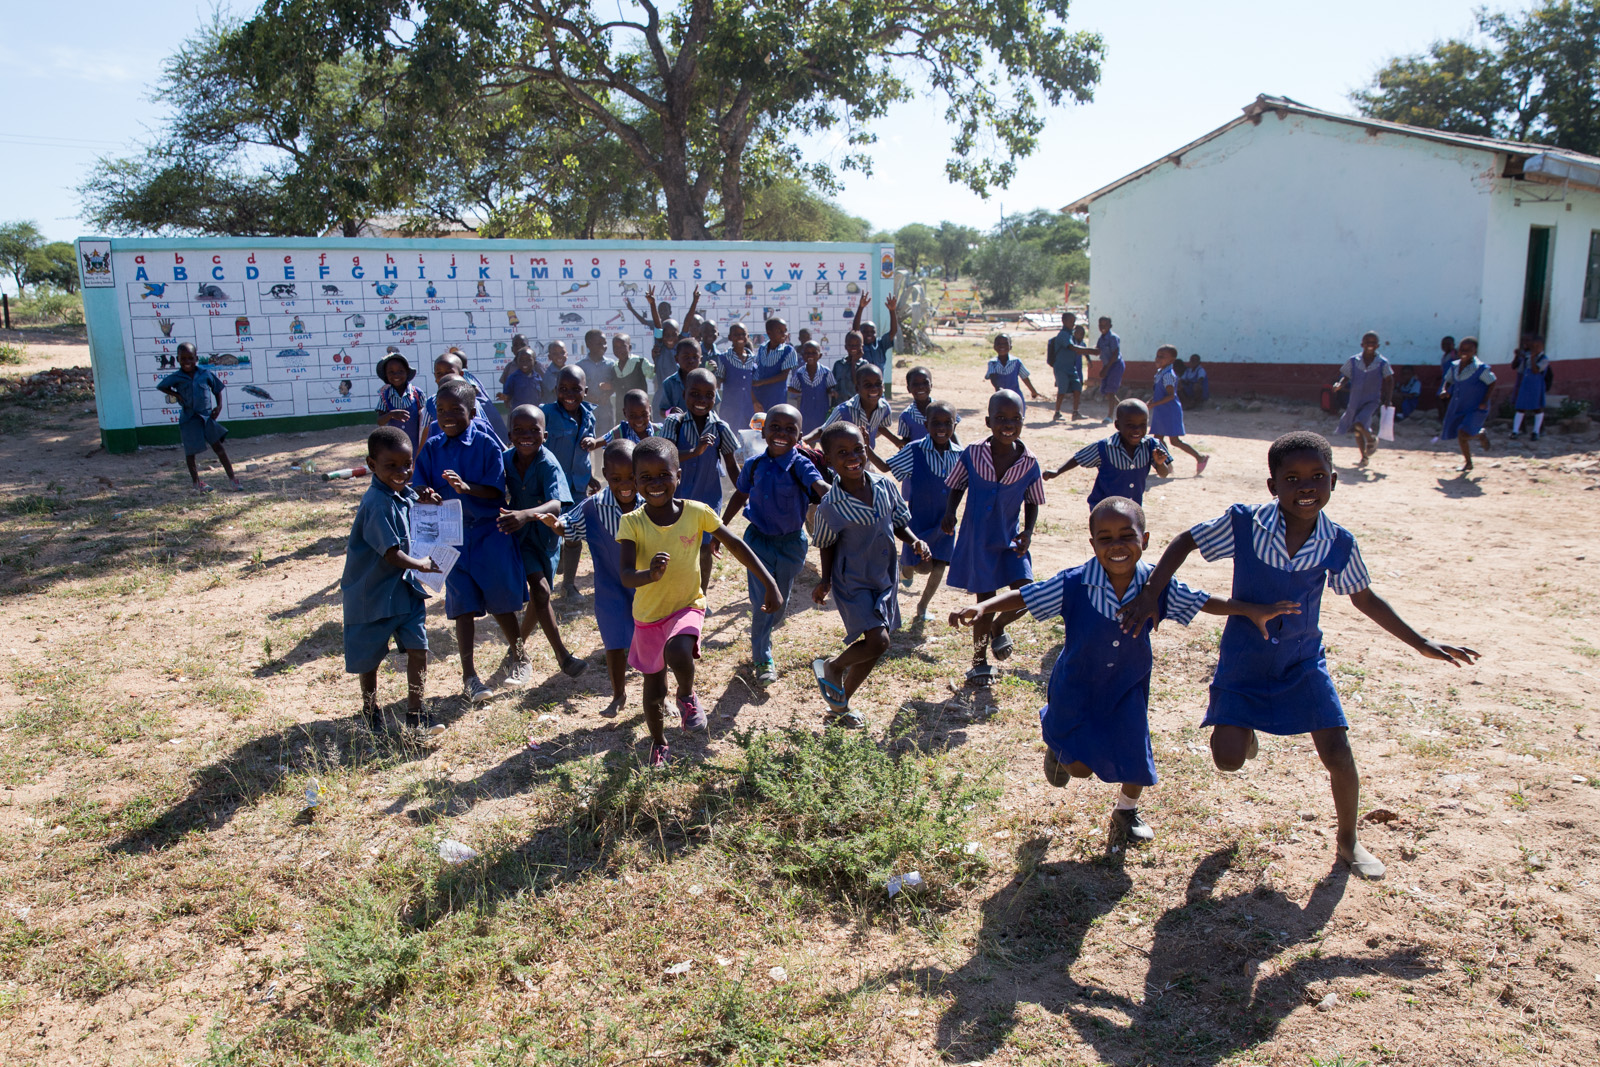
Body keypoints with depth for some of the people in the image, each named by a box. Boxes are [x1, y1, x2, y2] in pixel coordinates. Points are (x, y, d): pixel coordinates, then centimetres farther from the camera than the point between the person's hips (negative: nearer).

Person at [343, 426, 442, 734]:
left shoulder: (404, 492, 0)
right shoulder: (378, 504, -26)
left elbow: (409, 523, 22)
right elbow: (392, 554, -27)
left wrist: (425, 504, 2)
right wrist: (421, 564, -14)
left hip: (403, 585, 7)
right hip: (373, 591, -6)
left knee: (418, 648, 1)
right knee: (370, 657, 12)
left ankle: (414, 711, 14)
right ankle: (370, 709, 35)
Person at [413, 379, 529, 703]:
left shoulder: (486, 445, -8)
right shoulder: (431, 448, 2)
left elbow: (497, 490, -13)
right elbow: (419, 486, -1)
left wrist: (467, 488, -30)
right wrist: (426, 495, -24)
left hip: (490, 533, -2)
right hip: (453, 536, 3)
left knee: (500, 602, 7)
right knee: (464, 606, 5)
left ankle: (515, 654, 34)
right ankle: (469, 675, 13)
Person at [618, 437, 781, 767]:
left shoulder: (697, 512, -15)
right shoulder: (632, 522, -17)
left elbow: (736, 545, -5)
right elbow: (626, 577, -26)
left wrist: (769, 583, -10)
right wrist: (650, 574, -49)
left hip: (687, 606, -1)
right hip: (648, 615, 1)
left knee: (677, 654, -33)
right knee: (654, 690, 15)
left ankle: (687, 695, 2)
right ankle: (658, 742, 46)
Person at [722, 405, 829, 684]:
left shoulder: (800, 466, -15)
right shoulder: (754, 465, -5)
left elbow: (821, 487, -34)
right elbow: (740, 495, 12)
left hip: (790, 543, 0)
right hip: (758, 540, 1)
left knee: (781, 601, 15)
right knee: (762, 601, -1)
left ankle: (763, 634, 47)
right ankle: (762, 658, 16)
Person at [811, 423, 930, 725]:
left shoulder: (886, 486, -6)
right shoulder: (831, 506, -18)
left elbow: (899, 523, 7)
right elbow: (826, 545, -3)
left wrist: (915, 541, -11)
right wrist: (826, 580, -9)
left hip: (884, 579, 6)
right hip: (853, 583, -6)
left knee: (873, 648, 13)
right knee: (878, 641, -19)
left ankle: (840, 704, 34)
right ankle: (832, 667, 12)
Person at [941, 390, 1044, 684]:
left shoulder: (1029, 463, -10)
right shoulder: (972, 454, -12)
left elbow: (1032, 503, 3)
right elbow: (956, 488, 1)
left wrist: (1027, 531, -12)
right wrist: (950, 513, -15)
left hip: (1010, 540, 1)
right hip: (977, 541, -1)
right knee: (985, 602, 8)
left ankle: (998, 627, 22)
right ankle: (980, 660, 30)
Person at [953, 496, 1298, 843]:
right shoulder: (1073, 584, -26)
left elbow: (1202, 602, -3)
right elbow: (1024, 597, -24)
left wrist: (1253, 611, -5)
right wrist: (981, 608, -38)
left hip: (1128, 687, 2)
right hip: (1077, 686, -2)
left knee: (1135, 757, 7)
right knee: (1079, 766, 4)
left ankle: (1127, 812, 41)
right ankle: (1057, 744, 43)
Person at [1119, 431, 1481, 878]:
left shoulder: (1339, 544, -13)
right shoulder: (1243, 523, -22)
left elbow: (1365, 599, 3)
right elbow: (1185, 542, -8)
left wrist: (1422, 645, 6)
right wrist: (1150, 595, -17)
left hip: (1303, 661, 2)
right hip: (1243, 661, -1)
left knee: (1338, 753, -3)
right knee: (1229, 759, -8)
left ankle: (1349, 841, 24)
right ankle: (1246, 733, 32)